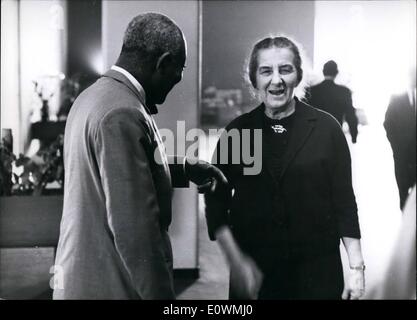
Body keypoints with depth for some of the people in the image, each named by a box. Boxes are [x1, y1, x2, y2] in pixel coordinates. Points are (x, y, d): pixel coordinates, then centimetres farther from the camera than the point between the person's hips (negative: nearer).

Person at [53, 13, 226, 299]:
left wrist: (186, 170, 19)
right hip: (110, 285, -9)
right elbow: (133, 227, -26)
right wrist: (161, 295, -20)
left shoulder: (95, 95, 7)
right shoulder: (121, 114, -23)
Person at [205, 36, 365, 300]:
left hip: (317, 269, -1)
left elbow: (344, 200, -2)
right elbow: (216, 201, 0)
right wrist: (235, 260, -9)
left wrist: (356, 266, -4)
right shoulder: (237, 131, -1)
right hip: (253, 272, 1)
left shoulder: (326, 128, -4)